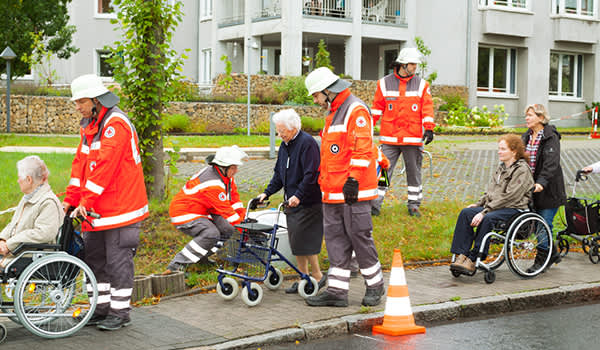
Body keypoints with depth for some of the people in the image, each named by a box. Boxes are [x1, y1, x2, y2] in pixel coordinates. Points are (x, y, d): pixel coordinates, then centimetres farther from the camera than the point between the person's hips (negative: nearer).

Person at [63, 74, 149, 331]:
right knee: (94, 258, 14)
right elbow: (81, 162, 12)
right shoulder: (89, 125, 14)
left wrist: (87, 200, -22)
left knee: (118, 260, -2)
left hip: (119, 207, -9)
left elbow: (105, 165, -22)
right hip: (95, 211, 9)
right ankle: (102, 308, 24)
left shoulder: (116, 123, -16)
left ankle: (120, 312, 9)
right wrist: (71, 199, 3)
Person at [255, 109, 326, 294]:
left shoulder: (307, 143, -14)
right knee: (295, 241, 9)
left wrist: (298, 195, -25)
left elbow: (311, 174, -20)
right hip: (292, 202, 9)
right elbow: (279, 174, 22)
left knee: (303, 241, -10)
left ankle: (318, 276, 5)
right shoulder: (284, 145, 14)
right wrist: (267, 192, 12)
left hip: (308, 202, -9)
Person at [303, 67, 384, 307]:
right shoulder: (333, 112, 20)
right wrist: (323, 180, 25)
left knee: (359, 235, -1)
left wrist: (353, 180, -24)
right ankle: (337, 290, 10)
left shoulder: (356, 110, -10)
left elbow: (362, 149, -19)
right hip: (333, 192, 9)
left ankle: (375, 285, 14)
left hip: (352, 190, -9)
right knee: (335, 237, 7)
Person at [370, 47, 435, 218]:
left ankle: (414, 205, 20)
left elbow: (427, 108, 2)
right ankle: (375, 204, 5)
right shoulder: (384, 83, 4)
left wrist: (429, 128, -9)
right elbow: (377, 107, 10)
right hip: (389, 138, -1)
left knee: (414, 172, 8)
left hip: (413, 138, 1)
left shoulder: (422, 85, 5)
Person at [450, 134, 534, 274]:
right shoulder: (501, 168, 18)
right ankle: (461, 255, -22)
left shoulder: (522, 171, -10)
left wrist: (485, 211, -22)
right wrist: (479, 204, 5)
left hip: (514, 209, -8)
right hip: (494, 206, 8)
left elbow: (509, 197, -18)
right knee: (466, 213, -16)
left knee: (488, 219, -36)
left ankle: (473, 260, -30)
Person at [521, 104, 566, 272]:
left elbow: (551, 164, -22)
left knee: (544, 224, -3)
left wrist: (541, 183, -33)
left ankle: (542, 260, 6)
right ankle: (553, 254, 29)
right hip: (532, 188, 7)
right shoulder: (527, 137, 12)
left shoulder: (551, 137, -12)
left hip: (549, 189, -7)